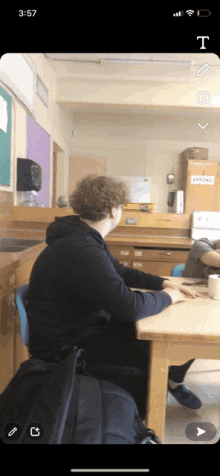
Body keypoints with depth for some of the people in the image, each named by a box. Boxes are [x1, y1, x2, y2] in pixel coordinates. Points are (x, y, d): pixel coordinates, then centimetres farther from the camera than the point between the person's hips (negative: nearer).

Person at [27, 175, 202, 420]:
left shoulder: (83, 238, 4)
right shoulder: (80, 250, -31)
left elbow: (120, 271, 15)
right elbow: (130, 306, -34)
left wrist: (164, 283, 4)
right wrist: (166, 297, -13)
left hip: (87, 326, 10)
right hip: (65, 347, -9)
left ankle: (172, 381, 34)